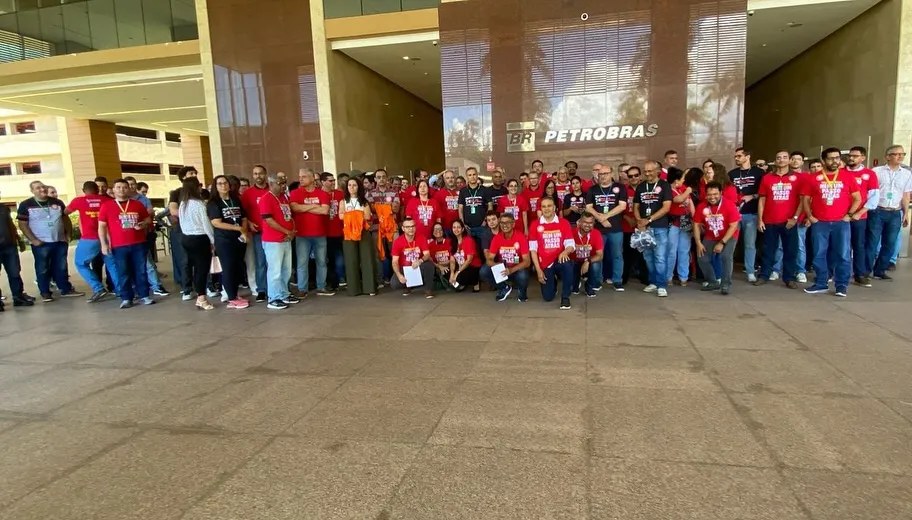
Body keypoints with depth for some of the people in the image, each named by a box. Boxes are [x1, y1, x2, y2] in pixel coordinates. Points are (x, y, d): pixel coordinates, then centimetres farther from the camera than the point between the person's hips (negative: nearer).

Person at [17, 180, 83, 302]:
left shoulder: (58, 202, 8)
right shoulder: (26, 205, -3)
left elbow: (66, 219, 14)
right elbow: (23, 224, -4)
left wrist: (68, 235, 4)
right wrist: (33, 240, -12)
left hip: (60, 241, 3)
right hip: (41, 243, -3)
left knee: (61, 267, 10)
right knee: (43, 269, 5)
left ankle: (66, 289, 17)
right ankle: (45, 293, 13)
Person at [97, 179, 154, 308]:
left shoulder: (138, 204, 8)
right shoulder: (106, 206, 3)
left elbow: (148, 219, 19)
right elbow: (101, 226, 2)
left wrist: (144, 224, -5)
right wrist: (103, 244, -4)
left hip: (139, 244, 2)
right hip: (119, 246, -2)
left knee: (141, 271, 5)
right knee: (123, 273, 3)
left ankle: (144, 296, 12)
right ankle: (126, 298, 9)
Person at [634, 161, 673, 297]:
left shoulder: (664, 185, -1)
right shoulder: (640, 187, 11)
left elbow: (666, 207, -9)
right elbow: (636, 206, 12)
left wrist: (648, 219, -14)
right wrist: (639, 221, -6)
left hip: (660, 227, -4)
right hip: (644, 227, 4)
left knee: (660, 257, -6)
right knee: (648, 256, 9)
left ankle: (662, 285, 0)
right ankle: (653, 282, 21)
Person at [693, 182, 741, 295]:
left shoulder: (729, 205, -22)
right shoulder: (702, 206, -13)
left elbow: (733, 226, -20)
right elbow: (696, 224, -4)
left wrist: (722, 243, -23)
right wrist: (698, 243, -11)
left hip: (729, 236, -4)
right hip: (710, 237, 4)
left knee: (726, 256, -25)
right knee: (702, 258, -4)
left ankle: (726, 284, -11)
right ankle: (713, 282, 16)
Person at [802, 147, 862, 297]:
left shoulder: (848, 177, 6)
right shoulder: (814, 178, 4)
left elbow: (857, 199, 8)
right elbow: (805, 199, 8)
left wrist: (849, 215, -2)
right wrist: (810, 216, -1)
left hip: (841, 223, 0)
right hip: (819, 223, 0)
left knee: (843, 255, 0)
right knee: (819, 255, 5)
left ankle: (842, 285, 8)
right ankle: (821, 284, 15)